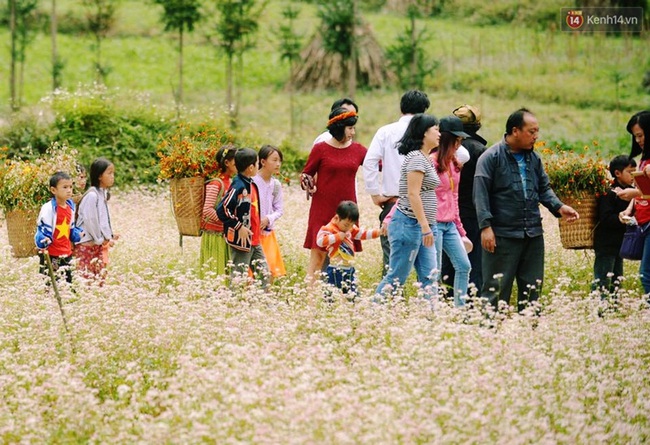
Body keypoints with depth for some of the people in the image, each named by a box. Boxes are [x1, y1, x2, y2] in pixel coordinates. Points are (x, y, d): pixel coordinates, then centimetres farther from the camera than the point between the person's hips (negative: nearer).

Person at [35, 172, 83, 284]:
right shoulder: (48, 208, -14)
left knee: (68, 282, 12)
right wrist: (43, 241, -32)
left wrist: (79, 234, 6)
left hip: (67, 254, 7)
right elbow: (42, 229, -14)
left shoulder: (71, 207, 10)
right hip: (50, 255, -7)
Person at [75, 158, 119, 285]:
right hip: (86, 244, -9)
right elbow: (89, 220, -19)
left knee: (100, 276, 10)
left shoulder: (103, 194, 12)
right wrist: (101, 239, -11)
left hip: (98, 244, 9)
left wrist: (109, 235, 6)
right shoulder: (92, 195, -17)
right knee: (86, 278, -8)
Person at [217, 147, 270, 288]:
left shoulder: (252, 184, 10)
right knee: (239, 277, -2)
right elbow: (222, 209, -23)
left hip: (254, 241, 9)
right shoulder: (238, 187, -18)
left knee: (264, 275, 11)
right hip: (241, 241, -9)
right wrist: (239, 227, -20)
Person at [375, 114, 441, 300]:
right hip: (410, 224, -10)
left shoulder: (426, 158, 17)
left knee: (430, 277, 4)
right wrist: (425, 227, -22)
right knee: (396, 276, -5)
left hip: (422, 227, 10)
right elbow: (413, 194, -19)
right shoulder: (416, 158, -13)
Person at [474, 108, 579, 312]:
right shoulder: (491, 157, -7)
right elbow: (481, 194, -12)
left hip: (533, 234, 7)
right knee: (496, 289, -5)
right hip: (503, 235, -7)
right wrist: (486, 226, -19)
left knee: (532, 289, 10)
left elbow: (544, 188, 20)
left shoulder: (533, 158, 13)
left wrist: (559, 207, 2)